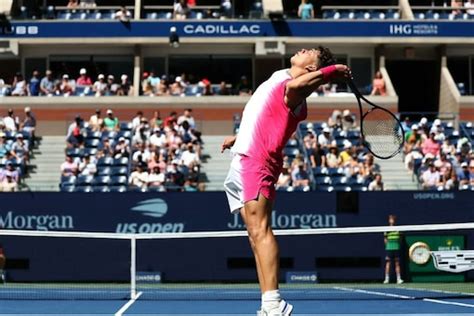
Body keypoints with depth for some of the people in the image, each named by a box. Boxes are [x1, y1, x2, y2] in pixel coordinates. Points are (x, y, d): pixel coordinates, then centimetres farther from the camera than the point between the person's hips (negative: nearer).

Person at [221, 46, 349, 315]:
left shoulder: (294, 90, -10)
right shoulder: (280, 77, 18)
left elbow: (295, 85, -37)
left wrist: (329, 71, -23)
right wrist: (238, 138, 43)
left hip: (257, 162, -10)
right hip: (242, 162, 10)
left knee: (259, 229, -20)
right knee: (256, 234, 4)